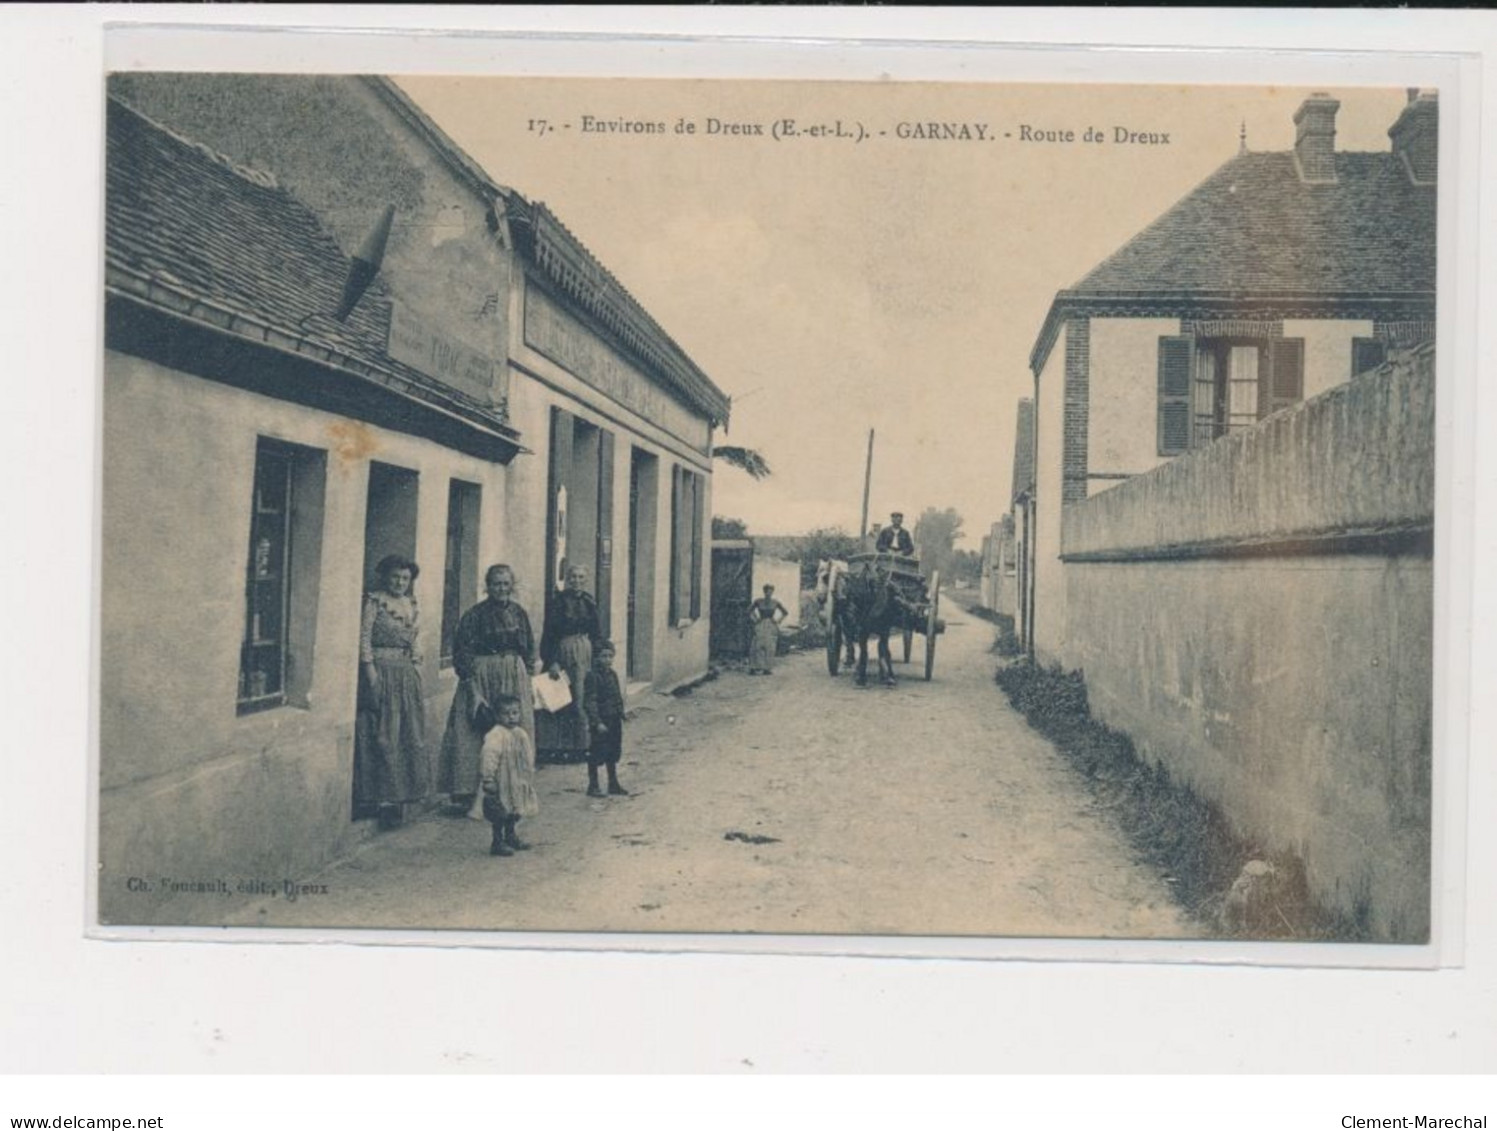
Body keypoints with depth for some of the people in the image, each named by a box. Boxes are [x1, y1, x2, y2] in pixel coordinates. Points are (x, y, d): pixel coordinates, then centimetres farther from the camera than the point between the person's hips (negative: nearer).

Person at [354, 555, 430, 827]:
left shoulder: (413, 606, 13)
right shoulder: (374, 602, -5)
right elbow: (364, 638, -10)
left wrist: (418, 678, 12)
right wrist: (371, 673, -16)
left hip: (407, 675, 7)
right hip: (381, 673, -7)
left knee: (410, 735, 6)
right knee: (384, 735, -6)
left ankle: (399, 794, 15)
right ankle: (384, 797, -2)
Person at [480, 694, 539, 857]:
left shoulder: (521, 733, 9)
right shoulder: (495, 736, -19)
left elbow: (529, 756, 21)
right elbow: (490, 759, -25)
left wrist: (530, 774, 24)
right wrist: (489, 780, -29)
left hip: (518, 783, 8)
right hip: (502, 784, -8)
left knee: (514, 812, 18)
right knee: (500, 814, -2)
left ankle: (511, 837, 33)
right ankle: (498, 842, 9)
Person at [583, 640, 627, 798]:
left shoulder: (613, 674, 8)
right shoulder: (592, 676, -15)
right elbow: (591, 702, -18)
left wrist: (621, 714, 12)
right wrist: (597, 722, -22)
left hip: (614, 720, 7)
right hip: (600, 721, -7)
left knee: (613, 752, 15)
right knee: (596, 754, 0)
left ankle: (613, 784, 26)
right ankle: (593, 786, 11)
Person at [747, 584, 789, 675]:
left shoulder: (775, 602, 0)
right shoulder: (759, 601, -2)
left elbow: (786, 612, 9)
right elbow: (750, 610, 12)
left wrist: (778, 620, 1)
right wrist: (754, 619, 3)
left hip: (771, 627, 1)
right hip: (760, 627, -1)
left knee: (769, 648, -2)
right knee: (757, 647, -10)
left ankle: (766, 668, 3)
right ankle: (753, 668, -10)